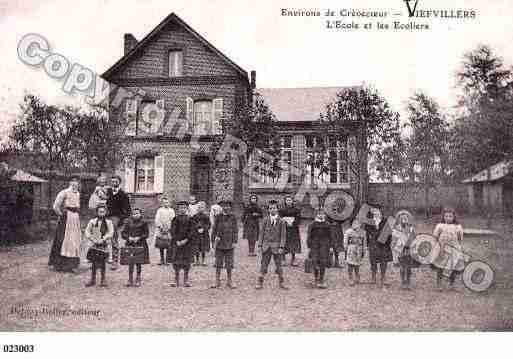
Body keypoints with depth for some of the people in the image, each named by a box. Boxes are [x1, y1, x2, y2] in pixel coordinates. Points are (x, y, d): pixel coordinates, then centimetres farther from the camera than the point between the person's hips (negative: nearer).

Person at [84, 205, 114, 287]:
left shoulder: (108, 222, 0)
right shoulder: (92, 221, 3)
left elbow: (111, 233, -7)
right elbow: (86, 232, 1)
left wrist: (103, 240, -17)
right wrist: (93, 239, -9)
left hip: (104, 245, -1)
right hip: (94, 245, 1)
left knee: (102, 263, 3)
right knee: (94, 262, 6)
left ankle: (103, 280, 13)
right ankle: (93, 280, 18)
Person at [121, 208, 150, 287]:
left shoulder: (143, 223, 1)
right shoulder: (128, 222, 7)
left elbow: (146, 234, 1)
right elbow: (123, 233, 9)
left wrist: (139, 238, -13)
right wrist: (128, 237, -9)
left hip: (140, 245, -2)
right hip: (130, 245, 2)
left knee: (139, 263, 3)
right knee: (130, 263, 2)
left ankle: (138, 280, 14)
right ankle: (130, 280, 12)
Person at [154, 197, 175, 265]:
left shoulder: (171, 210, 10)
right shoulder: (159, 210, 8)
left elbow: (173, 220, 5)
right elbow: (157, 220, 3)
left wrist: (169, 227, -6)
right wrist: (160, 226, -8)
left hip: (169, 231, 0)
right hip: (161, 231, 0)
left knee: (168, 247, -5)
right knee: (161, 247, 2)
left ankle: (167, 260, 0)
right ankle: (162, 260, 10)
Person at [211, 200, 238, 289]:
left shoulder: (232, 217, 3)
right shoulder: (218, 217, 3)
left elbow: (235, 230, 3)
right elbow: (214, 230, 6)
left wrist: (234, 241, -4)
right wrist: (213, 241, 1)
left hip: (229, 244, 0)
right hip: (219, 244, 0)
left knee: (229, 264, 5)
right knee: (218, 263, 5)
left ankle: (229, 281, 17)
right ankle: (217, 281, 15)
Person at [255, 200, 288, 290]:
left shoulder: (281, 221, -2)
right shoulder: (265, 220, 3)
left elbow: (283, 235, -2)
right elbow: (261, 233, 5)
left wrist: (281, 247, -8)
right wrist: (260, 245, 0)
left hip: (276, 245, -1)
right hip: (266, 245, 1)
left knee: (278, 264, 7)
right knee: (264, 264, 5)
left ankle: (281, 283, 19)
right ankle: (260, 283, 12)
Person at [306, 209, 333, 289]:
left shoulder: (327, 225, 5)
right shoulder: (312, 224, 1)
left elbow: (330, 237, 10)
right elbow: (309, 237, 3)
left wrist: (330, 246, 7)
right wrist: (309, 247, 0)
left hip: (324, 246, 1)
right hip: (314, 246, -1)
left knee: (323, 264, 0)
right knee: (315, 263, -1)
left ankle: (321, 280, 10)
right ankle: (316, 279, 19)